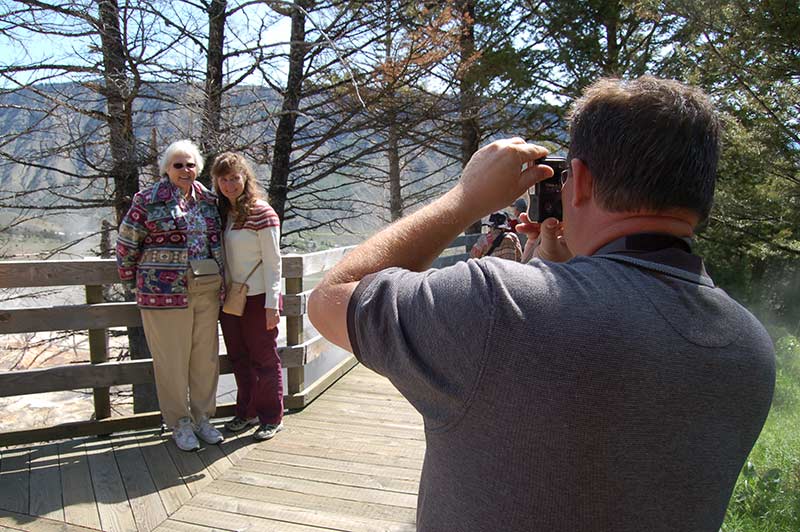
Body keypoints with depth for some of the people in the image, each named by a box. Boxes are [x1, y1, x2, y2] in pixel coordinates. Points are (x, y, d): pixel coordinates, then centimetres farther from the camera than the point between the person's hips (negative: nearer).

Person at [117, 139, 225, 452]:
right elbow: (126, 241, 3)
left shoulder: (208, 200, 10)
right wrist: (130, 274, 10)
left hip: (207, 290, 5)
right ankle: (179, 424, 19)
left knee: (206, 356, 10)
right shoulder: (149, 200, -4)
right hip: (166, 291, -4)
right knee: (172, 359, 3)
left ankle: (202, 418, 25)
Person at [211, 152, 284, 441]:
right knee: (239, 359, 17)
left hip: (258, 298, -7)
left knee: (264, 359, 5)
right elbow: (219, 257, 13)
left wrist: (272, 304, -17)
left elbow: (273, 262, -14)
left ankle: (272, 418, 20)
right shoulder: (221, 213, 7)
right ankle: (247, 412, 33)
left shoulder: (262, 213, -13)